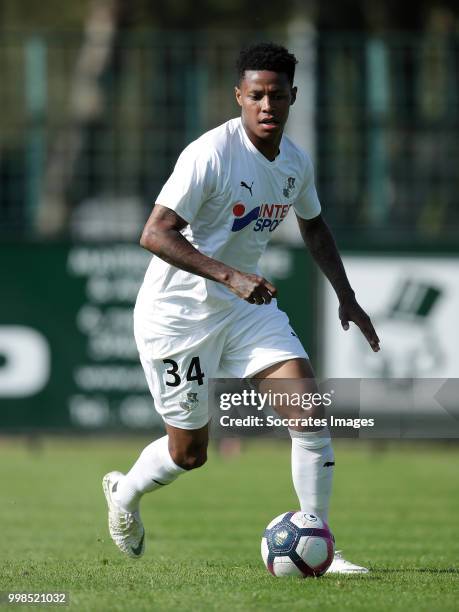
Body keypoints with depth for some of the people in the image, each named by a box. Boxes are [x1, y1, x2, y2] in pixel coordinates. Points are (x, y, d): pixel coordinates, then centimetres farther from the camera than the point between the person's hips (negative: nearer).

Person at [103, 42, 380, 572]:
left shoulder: (296, 162, 0)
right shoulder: (210, 154, -23)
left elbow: (313, 226, 21)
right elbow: (154, 234, -27)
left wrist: (345, 296, 14)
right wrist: (229, 276, -34)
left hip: (248, 303, 6)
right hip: (178, 310, -6)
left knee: (309, 410, -12)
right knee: (188, 453, 4)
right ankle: (124, 493, 37)